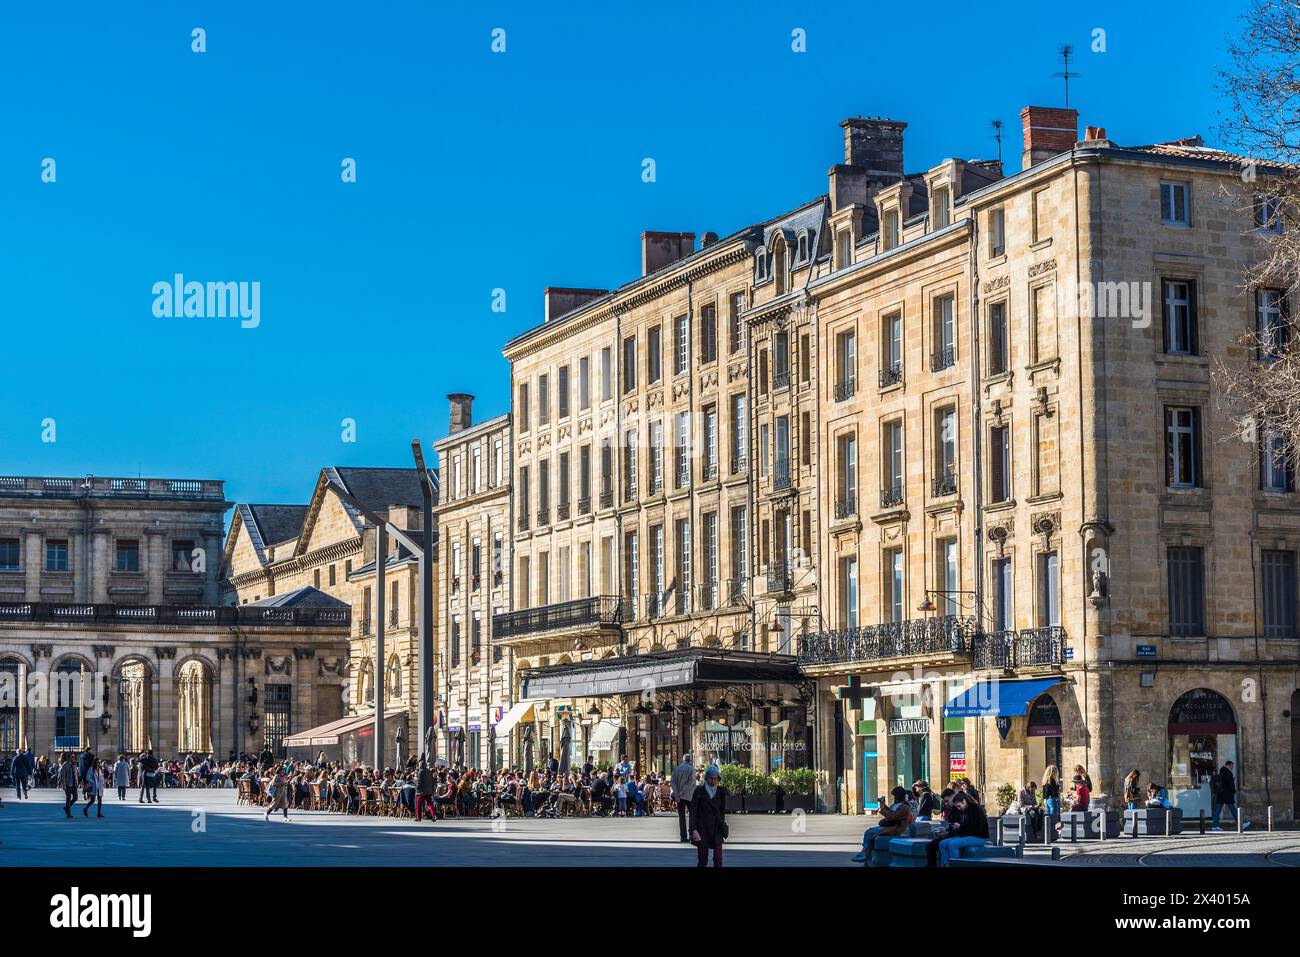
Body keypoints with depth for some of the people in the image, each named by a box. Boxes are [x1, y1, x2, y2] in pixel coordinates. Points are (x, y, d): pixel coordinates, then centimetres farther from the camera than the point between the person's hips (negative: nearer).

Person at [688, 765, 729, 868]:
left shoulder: (721, 791, 3)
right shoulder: (699, 791, -5)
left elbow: (722, 810, 12)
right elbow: (693, 811, -7)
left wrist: (722, 825, 10)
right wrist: (694, 830, -15)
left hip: (717, 829, 2)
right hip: (702, 829, -2)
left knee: (718, 860, -5)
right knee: (702, 860, 1)